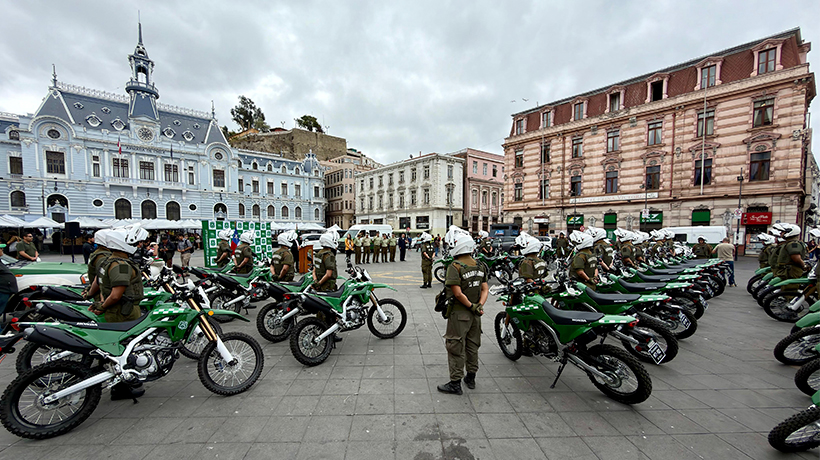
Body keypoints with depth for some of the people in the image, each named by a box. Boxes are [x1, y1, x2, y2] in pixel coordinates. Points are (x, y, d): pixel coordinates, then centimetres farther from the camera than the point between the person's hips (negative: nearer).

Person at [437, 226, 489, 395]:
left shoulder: (455, 267, -20)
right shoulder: (480, 265, 3)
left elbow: (458, 293, -23)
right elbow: (485, 289, 2)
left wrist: (472, 306, -12)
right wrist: (479, 306, -6)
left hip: (459, 313, -7)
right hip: (475, 314, 7)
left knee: (456, 348, 5)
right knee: (472, 346, 20)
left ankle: (455, 383, 16)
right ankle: (471, 378, 35)